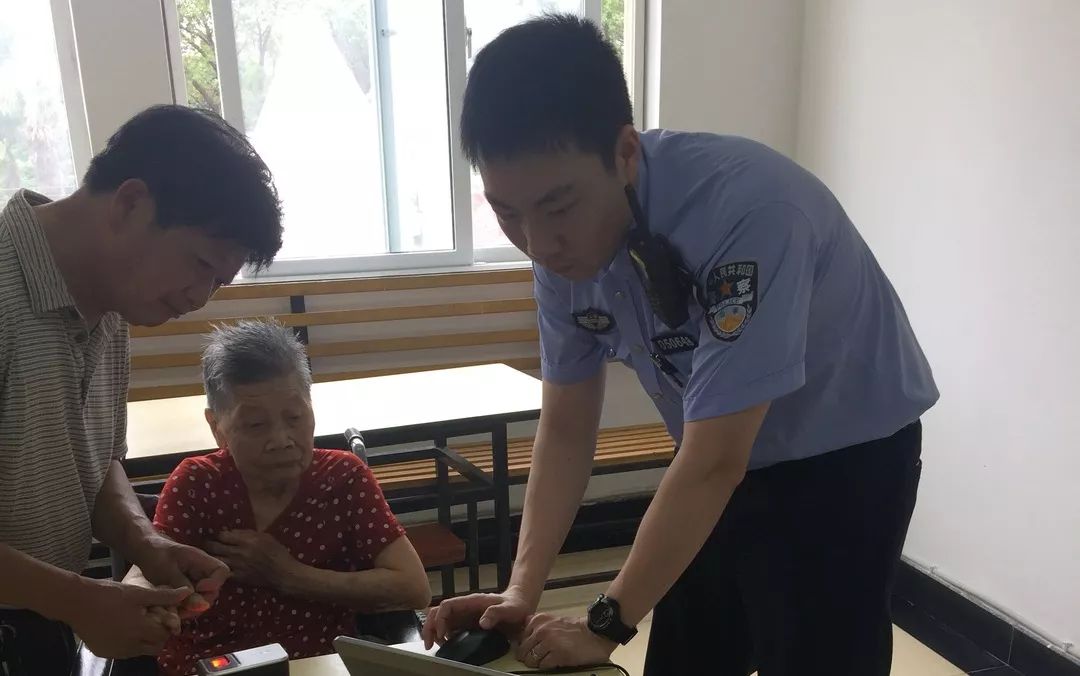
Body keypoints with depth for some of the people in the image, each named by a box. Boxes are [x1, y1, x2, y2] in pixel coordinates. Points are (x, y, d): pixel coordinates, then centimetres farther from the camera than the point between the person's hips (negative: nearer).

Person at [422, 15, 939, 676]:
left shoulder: (749, 210, -35)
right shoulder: (565, 242, -15)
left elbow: (713, 464, -30)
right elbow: (567, 429, -5)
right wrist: (522, 590, -13)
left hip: (844, 460, -5)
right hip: (723, 459, 6)